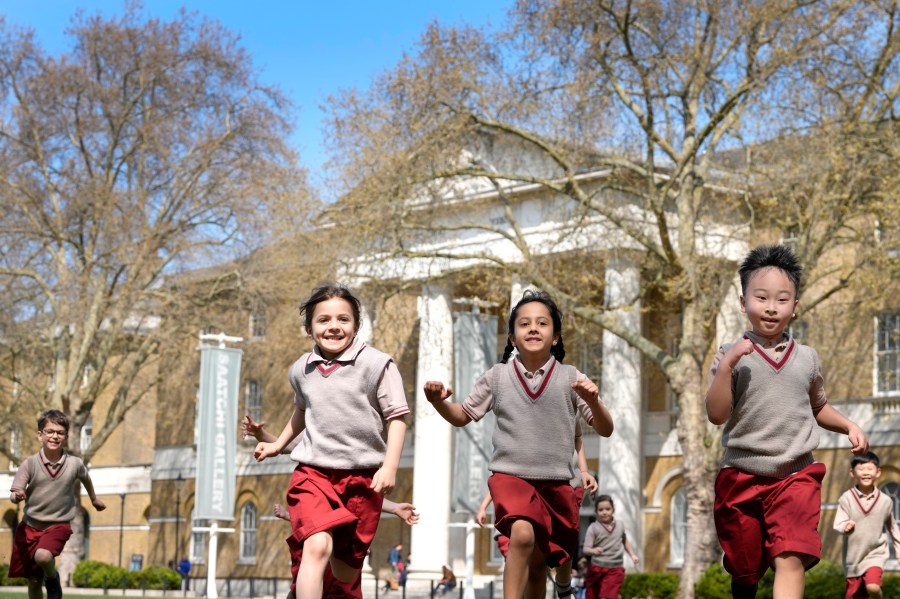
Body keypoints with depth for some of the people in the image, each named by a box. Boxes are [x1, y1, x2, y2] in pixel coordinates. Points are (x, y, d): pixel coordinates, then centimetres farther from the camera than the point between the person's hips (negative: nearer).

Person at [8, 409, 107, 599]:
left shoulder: (75, 464, -7)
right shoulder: (30, 463, -10)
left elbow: (85, 477, 16)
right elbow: (14, 494, -12)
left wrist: (94, 498, 33)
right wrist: (17, 496, -37)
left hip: (58, 525, -1)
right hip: (30, 526, 1)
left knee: (43, 556, -32)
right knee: (34, 582, 5)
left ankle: (52, 578, 2)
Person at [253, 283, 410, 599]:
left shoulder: (376, 364, -9)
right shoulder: (301, 370, 5)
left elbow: (396, 417, -7)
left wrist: (390, 467, -14)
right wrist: (278, 444, 31)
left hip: (363, 475, -1)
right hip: (313, 471, 1)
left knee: (346, 566, 11)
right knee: (317, 547, -23)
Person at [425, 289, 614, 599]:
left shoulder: (570, 378, -1)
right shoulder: (497, 377, 1)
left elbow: (605, 430, 0)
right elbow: (463, 416, 12)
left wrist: (593, 400, -21)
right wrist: (439, 401, -10)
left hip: (556, 482, 2)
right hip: (510, 475, -2)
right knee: (522, 535, -30)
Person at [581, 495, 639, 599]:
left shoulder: (620, 525, 3)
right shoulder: (593, 528, -9)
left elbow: (624, 541, 25)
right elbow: (586, 549, -16)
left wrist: (632, 554, 20)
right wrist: (593, 551, -37)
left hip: (615, 569, 0)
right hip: (596, 568, 0)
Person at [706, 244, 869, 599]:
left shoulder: (806, 358, 5)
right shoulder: (732, 355, -4)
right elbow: (716, 415, -12)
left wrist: (849, 426, 4)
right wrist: (727, 366, -22)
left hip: (796, 475, 1)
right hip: (742, 476, -1)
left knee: (791, 559, -20)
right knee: (744, 570, 13)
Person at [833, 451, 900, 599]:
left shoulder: (885, 501, -3)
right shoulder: (847, 499, -9)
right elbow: (838, 524, -14)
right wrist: (846, 526, -36)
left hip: (875, 554, -1)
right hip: (853, 555, 1)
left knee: (873, 587, -25)